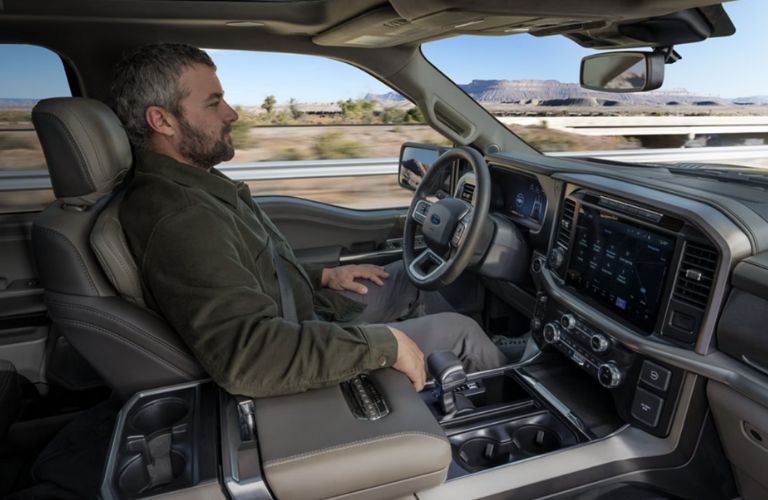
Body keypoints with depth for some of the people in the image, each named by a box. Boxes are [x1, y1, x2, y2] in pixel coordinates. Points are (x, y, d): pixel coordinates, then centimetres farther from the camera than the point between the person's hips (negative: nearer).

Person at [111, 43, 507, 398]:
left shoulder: (186, 183, 3)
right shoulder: (176, 218, -31)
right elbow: (247, 356, -40)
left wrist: (324, 276, 9)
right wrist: (385, 343, -32)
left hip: (302, 317, 10)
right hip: (296, 367, -9)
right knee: (459, 330, -4)